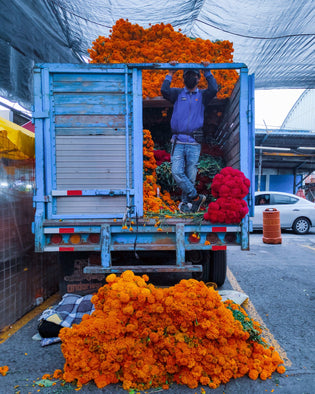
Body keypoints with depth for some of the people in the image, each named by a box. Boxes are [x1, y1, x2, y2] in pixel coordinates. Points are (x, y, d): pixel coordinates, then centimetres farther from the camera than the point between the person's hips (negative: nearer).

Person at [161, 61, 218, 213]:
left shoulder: (202, 95, 15)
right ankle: (196, 197, 2)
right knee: (177, 172, -12)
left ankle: (186, 202, 14)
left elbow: (214, 89, -5)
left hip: (194, 143, 0)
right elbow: (164, 91, -3)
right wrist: (170, 73, 6)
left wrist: (207, 71, 3)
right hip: (178, 142, 1)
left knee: (190, 176, 0)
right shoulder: (178, 93, 15)